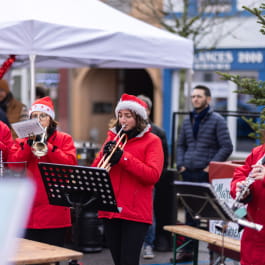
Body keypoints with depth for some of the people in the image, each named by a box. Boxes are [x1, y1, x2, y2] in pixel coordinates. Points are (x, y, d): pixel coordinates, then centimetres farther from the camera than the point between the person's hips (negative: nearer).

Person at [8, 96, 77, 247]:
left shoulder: (64, 139, 7)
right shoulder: (21, 141, 14)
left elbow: (71, 164, -8)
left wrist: (47, 145, -14)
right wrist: (28, 144, -11)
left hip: (55, 210, -2)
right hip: (28, 210, 2)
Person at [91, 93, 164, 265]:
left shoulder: (152, 141, 0)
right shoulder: (112, 138, 13)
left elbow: (153, 175, -13)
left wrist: (123, 158, -18)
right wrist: (105, 155, -10)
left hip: (136, 213, -5)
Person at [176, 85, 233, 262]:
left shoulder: (217, 120, -5)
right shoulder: (188, 120, 13)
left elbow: (227, 147, -9)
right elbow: (181, 144, 22)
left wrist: (211, 166, -13)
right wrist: (180, 164, 8)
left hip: (206, 174, -6)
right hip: (189, 173, 6)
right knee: (190, 213, 12)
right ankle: (187, 250, 20)